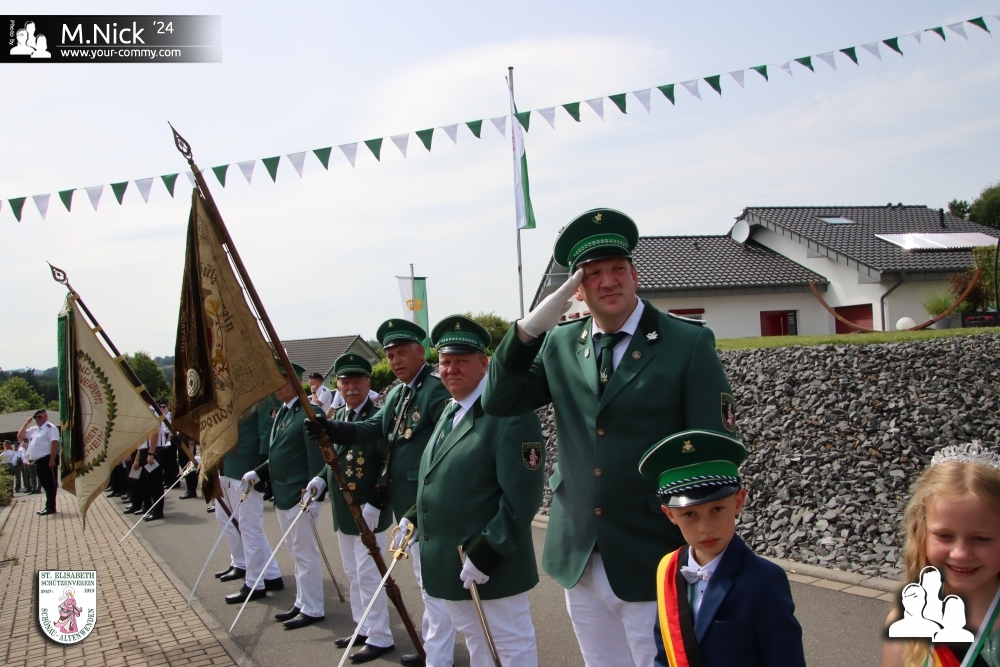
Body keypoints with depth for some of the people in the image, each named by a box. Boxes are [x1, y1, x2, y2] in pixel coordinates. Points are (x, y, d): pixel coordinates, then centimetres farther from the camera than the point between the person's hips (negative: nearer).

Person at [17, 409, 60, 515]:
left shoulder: (50, 428, -8)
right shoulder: (33, 429, 19)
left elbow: (55, 443, -17)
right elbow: (20, 436, 20)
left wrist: (52, 460, -24)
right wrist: (27, 423, 9)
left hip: (47, 460, -9)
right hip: (38, 461, 9)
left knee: (50, 484, -5)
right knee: (45, 485, 12)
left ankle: (50, 507, -4)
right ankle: (49, 507, 17)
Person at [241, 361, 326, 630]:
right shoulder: (281, 413, 13)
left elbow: (317, 457, -19)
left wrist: (315, 496, -22)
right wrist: (257, 474, 9)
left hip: (300, 495, -9)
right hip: (282, 495, 9)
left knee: (305, 552, -1)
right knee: (296, 553, 17)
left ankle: (312, 609, 8)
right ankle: (302, 603, 27)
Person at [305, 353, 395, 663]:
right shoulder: (338, 417, 9)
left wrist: (374, 504, -23)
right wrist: (320, 480, 1)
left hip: (368, 511, -8)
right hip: (342, 511, 8)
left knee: (368, 574, -2)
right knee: (353, 573, 18)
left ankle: (380, 638, 9)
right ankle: (364, 628, 31)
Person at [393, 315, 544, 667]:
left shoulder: (509, 413, -18)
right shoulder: (450, 412, 13)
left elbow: (522, 498, -23)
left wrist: (485, 553, -25)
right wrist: (414, 518, 11)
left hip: (493, 565, -9)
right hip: (448, 562, 9)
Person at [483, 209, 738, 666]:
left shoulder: (689, 343, -7)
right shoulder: (560, 344, 6)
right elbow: (498, 401, -1)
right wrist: (531, 327, -14)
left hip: (655, 565, -4)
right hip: (579, 561, 5)